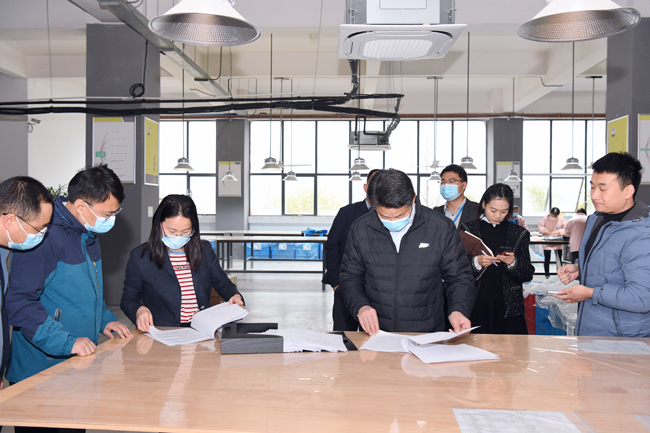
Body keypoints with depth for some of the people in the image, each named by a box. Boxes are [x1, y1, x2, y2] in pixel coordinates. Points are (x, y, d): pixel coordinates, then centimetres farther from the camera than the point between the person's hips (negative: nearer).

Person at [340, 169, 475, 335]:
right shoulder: (360, 229, 0)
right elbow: (350, 276, 9)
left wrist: (458, 310, -14)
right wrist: (360, 305, -9)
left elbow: (458, 277, 4)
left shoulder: (442, 228, -4)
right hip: (375, 333, -1)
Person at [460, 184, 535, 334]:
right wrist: (476, 262, -15)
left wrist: (513, 263, -11)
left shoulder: (519, 234, 9)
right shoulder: (468, 230, 5)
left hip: (508, 307, 1)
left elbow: (528, 275, 7)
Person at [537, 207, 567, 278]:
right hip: (547, 242, 0)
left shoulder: (562, 219, -3)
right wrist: (543, 230, -22)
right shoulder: (545, 218, -5)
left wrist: (559, 231, -23)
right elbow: (539, 227, -1)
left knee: (559, 259, 6)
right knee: (547, 259, 6)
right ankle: (547, 274, 18)